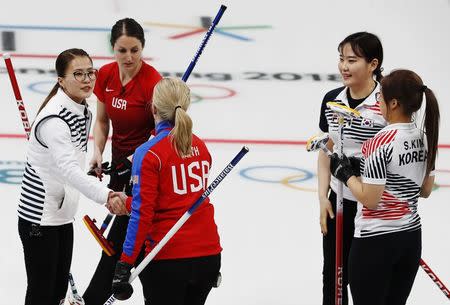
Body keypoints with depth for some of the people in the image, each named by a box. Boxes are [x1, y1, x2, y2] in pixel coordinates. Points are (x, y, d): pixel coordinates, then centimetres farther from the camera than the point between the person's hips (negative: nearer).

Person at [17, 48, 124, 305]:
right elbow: (68, 169, -37)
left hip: (63, 214, 9)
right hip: (40, 216, -9)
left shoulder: (83, 111, 5)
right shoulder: (54, 119, -24)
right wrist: (105, 195, -48)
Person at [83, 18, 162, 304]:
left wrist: (135, 160, -28)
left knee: (120, 236, -7)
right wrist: (98, 152, -6)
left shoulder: (152, 82, -23)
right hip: (120, 160, 7)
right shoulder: (106, 75, -4)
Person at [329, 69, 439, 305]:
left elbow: (370, 199, -19)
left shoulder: (380, 143, -20)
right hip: (412, 236, 7)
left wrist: (345, 173, -5)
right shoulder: (425, 137, 2)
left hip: (376, 240, -7)